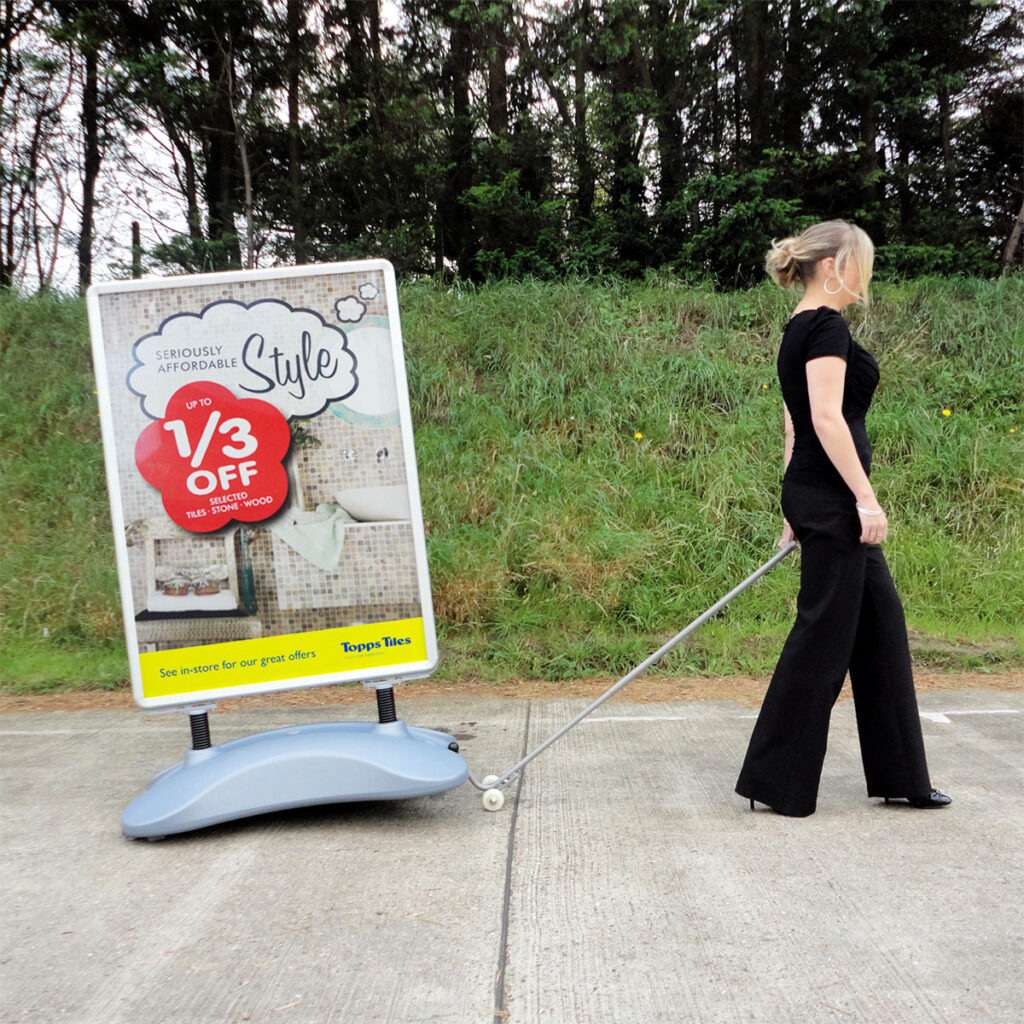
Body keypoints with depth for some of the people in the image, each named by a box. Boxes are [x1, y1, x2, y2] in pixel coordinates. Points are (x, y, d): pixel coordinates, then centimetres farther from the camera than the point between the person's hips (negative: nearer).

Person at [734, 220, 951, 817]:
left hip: (814, 493, 10)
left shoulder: (799, 330, 17)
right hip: (831, 495, -10)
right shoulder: (827, 326, -12)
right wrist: (865, 497, -20)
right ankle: (777, 782, 7)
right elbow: (827, 418, -21)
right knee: (823, 633, -3)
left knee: (881, 621, 14)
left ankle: (899, 775, 24)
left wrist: (798, 514, 20)